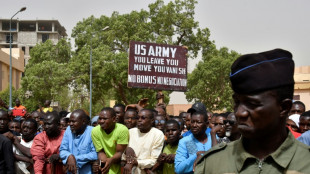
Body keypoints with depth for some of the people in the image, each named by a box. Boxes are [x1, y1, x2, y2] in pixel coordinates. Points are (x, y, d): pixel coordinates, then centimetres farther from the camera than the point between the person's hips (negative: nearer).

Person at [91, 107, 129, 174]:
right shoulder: (95, 131, -8)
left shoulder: (123, 130, -16)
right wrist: (104, 162, -23)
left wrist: (110, 160, -32)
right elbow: (100, 152, -2)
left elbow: (120, 152, -13)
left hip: (120, 167, -2)